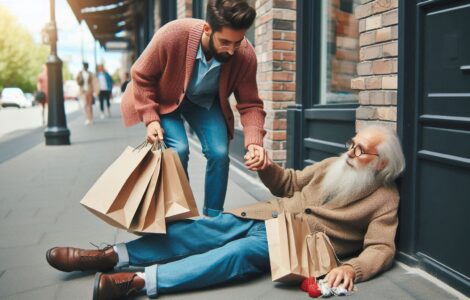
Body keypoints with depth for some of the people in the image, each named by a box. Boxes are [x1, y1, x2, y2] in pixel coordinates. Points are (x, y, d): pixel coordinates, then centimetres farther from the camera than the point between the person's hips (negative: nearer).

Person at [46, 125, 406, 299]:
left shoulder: (384, 200, 0)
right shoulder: (335, 165, 18)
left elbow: (381, 248, -11)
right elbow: (290, 184, 23)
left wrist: (351, 268, -32)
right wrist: (267, 167, 3)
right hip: (266, 216, 6)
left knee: (240, 252, -34)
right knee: (199, 231, -13)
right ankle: (109, 256, -16)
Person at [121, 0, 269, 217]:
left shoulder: (245, 55, -29)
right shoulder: (173, 35, -36)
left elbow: (250, 104, -18)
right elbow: (141, 76, -19)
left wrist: (254, 141, -35)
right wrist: (151, 118, -26)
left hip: (206, 101, 2)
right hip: (165, 98, -2)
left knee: (219, 153, -14)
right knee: (178, 150, -21)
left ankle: (212, 218, 7)